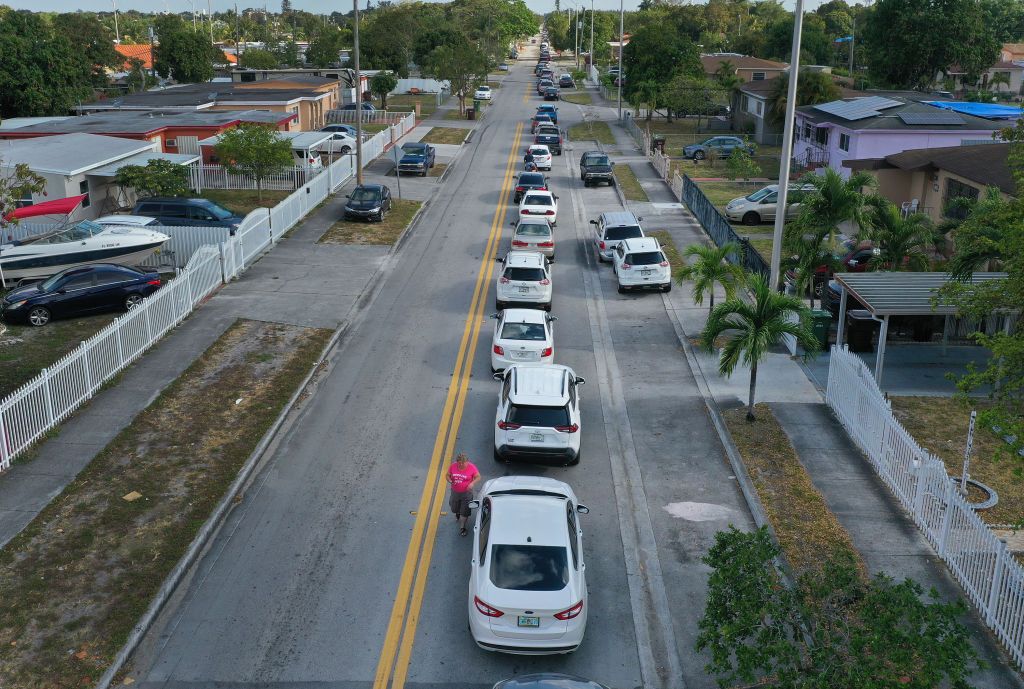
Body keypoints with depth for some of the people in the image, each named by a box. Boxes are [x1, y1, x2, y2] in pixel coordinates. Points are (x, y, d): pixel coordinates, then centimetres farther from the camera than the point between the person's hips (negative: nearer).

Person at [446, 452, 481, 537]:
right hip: (455, 492, 3)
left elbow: (478, 477, -8)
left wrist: (473, 483, -26)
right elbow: (447, 475, 1)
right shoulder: (453, 466, -11)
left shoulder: (471, 467, -18)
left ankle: (462, 528, 22)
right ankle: (457, 515, 59)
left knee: (464, 512, 4)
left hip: (466, 493, -3)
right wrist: (450, 480, -21)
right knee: (454, 509, 23)